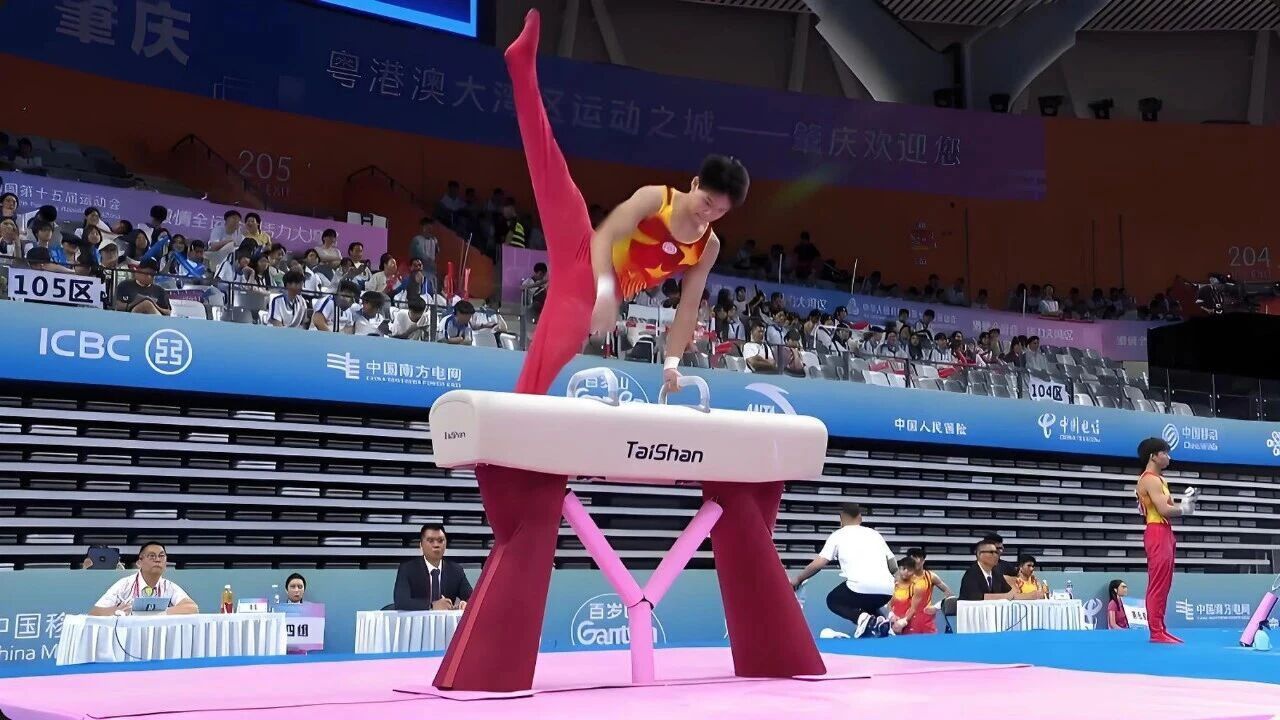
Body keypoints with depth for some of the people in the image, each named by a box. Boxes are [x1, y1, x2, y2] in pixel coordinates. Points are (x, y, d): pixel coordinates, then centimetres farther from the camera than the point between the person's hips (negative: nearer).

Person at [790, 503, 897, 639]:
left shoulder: (838, 535, 14)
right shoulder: (874, 533, 24)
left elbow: (818, 564, 8)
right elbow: (894, 567, 23)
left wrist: (797, 579, 24)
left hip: (860, 588, -4)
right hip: (887, 591, 4)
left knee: (833, 600, 26)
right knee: (868, 602, 38)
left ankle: (861, 617, -4)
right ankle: (878, 620, 3)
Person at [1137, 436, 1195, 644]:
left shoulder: (1159, 480, 20)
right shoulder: (1150, 480, -12)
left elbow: (1170, 507, 15)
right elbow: (1164, 510, -20)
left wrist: (1186, 501, -3)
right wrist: (1185, 508, -4)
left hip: (1165, 534, 11)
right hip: (1157, 534, -11)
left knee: (1163, 585, 12)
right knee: (1157, 585, -10)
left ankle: (1160, 629, 16)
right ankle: (1156, 632, -10)